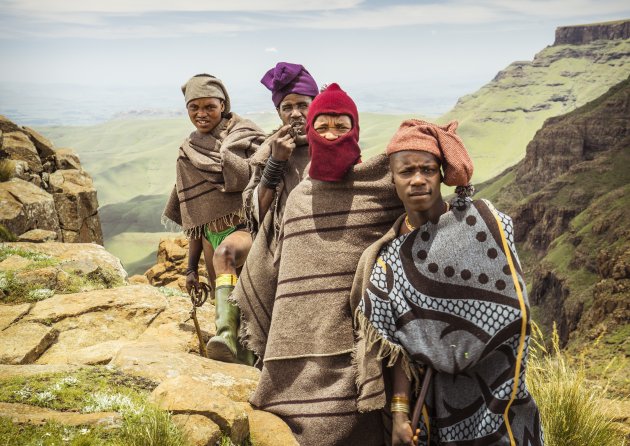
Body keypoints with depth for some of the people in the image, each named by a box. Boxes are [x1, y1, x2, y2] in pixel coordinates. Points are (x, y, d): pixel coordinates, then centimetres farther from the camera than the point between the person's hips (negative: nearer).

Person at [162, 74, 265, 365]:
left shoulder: (245, 138, 0)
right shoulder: (188, 154, 14)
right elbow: (194, 217, 17)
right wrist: (191, 267, 15)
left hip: (246, 227, -6)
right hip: (212, 234, 6)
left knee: (224, 252, -38)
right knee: (226, 305, 3)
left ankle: (225, 335, -51)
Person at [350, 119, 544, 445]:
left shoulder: (482, 220, -8)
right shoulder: (390, 259, -3)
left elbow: (514, 309, -1)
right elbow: (398, 345, -3)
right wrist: (399, 413, -8)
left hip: (498, 393, -1)